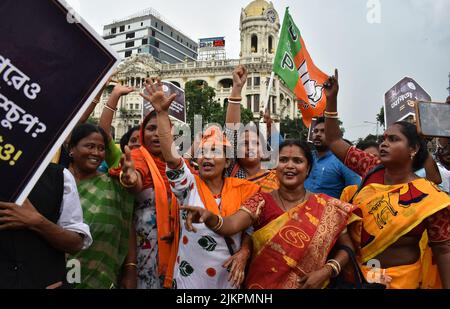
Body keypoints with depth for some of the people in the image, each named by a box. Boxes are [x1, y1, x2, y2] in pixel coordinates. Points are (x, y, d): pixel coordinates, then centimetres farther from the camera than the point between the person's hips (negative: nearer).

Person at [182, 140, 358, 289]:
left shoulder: (326, 207, -8)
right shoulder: (261, 202, -10)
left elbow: (346, 247, -1)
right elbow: (231, 225, -26)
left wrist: (327, 271, -18)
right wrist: (209, 216, -46)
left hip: (309, 285, 0)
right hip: (263, 284, 0)